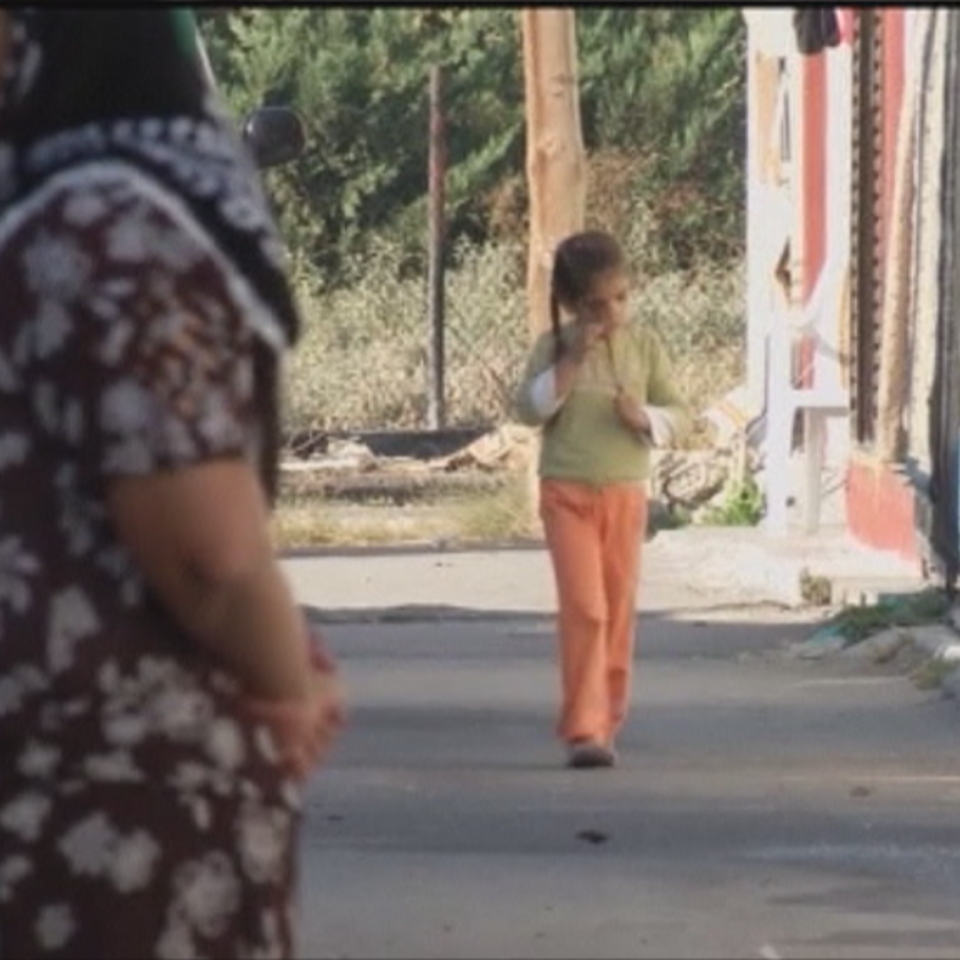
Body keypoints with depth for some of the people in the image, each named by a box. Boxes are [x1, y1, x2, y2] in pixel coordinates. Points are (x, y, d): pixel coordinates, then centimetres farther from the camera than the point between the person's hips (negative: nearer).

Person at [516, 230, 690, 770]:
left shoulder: (644, 345, 4)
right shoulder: (555, 346, 0)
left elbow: (680, 415, 6)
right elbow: (530, 410, -9)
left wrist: (646, 418, -15)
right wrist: (571, 361, -18)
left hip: (625, 493, 3)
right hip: (568, 492, -3)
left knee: (619, 613, 7)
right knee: (583, 608, -13)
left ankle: (608, 721, 19)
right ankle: (583, 730, -15)